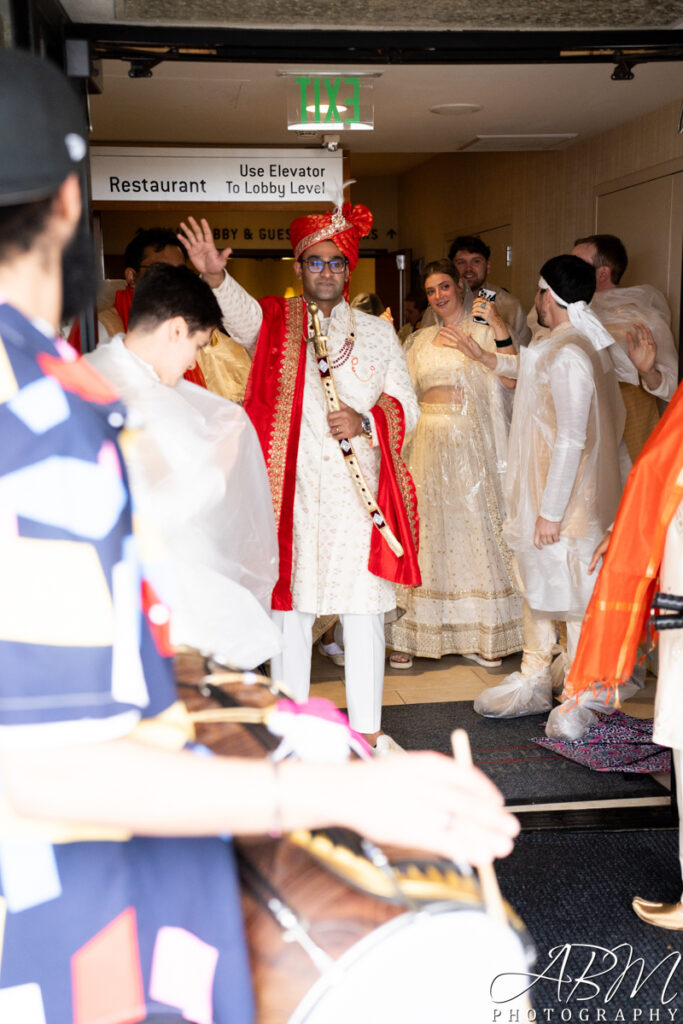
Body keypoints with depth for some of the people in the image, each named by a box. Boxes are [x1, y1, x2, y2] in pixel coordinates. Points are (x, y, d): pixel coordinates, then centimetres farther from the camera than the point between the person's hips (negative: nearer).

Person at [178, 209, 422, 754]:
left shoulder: (378, 332, 11)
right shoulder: (274, 321, 5)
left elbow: (407, 406, 11)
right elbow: (241, 312, -18)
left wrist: (365, 422, -9)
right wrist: (215, 277, -40)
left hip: (358, 491, 1)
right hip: (289, 490, -1)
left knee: (364, 612, 4)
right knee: (289, 608, 6)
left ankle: (367, 730, 17)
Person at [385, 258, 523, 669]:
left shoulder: (483, 331, 1)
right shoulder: (422, 339, 15)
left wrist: (498, 326, -21)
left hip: (470, 443, -3)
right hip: (428, 442, 4)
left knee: (474, 527, -1)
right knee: (427, 530, 4)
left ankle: (485, 635, 9)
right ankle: (416, 635, 11)